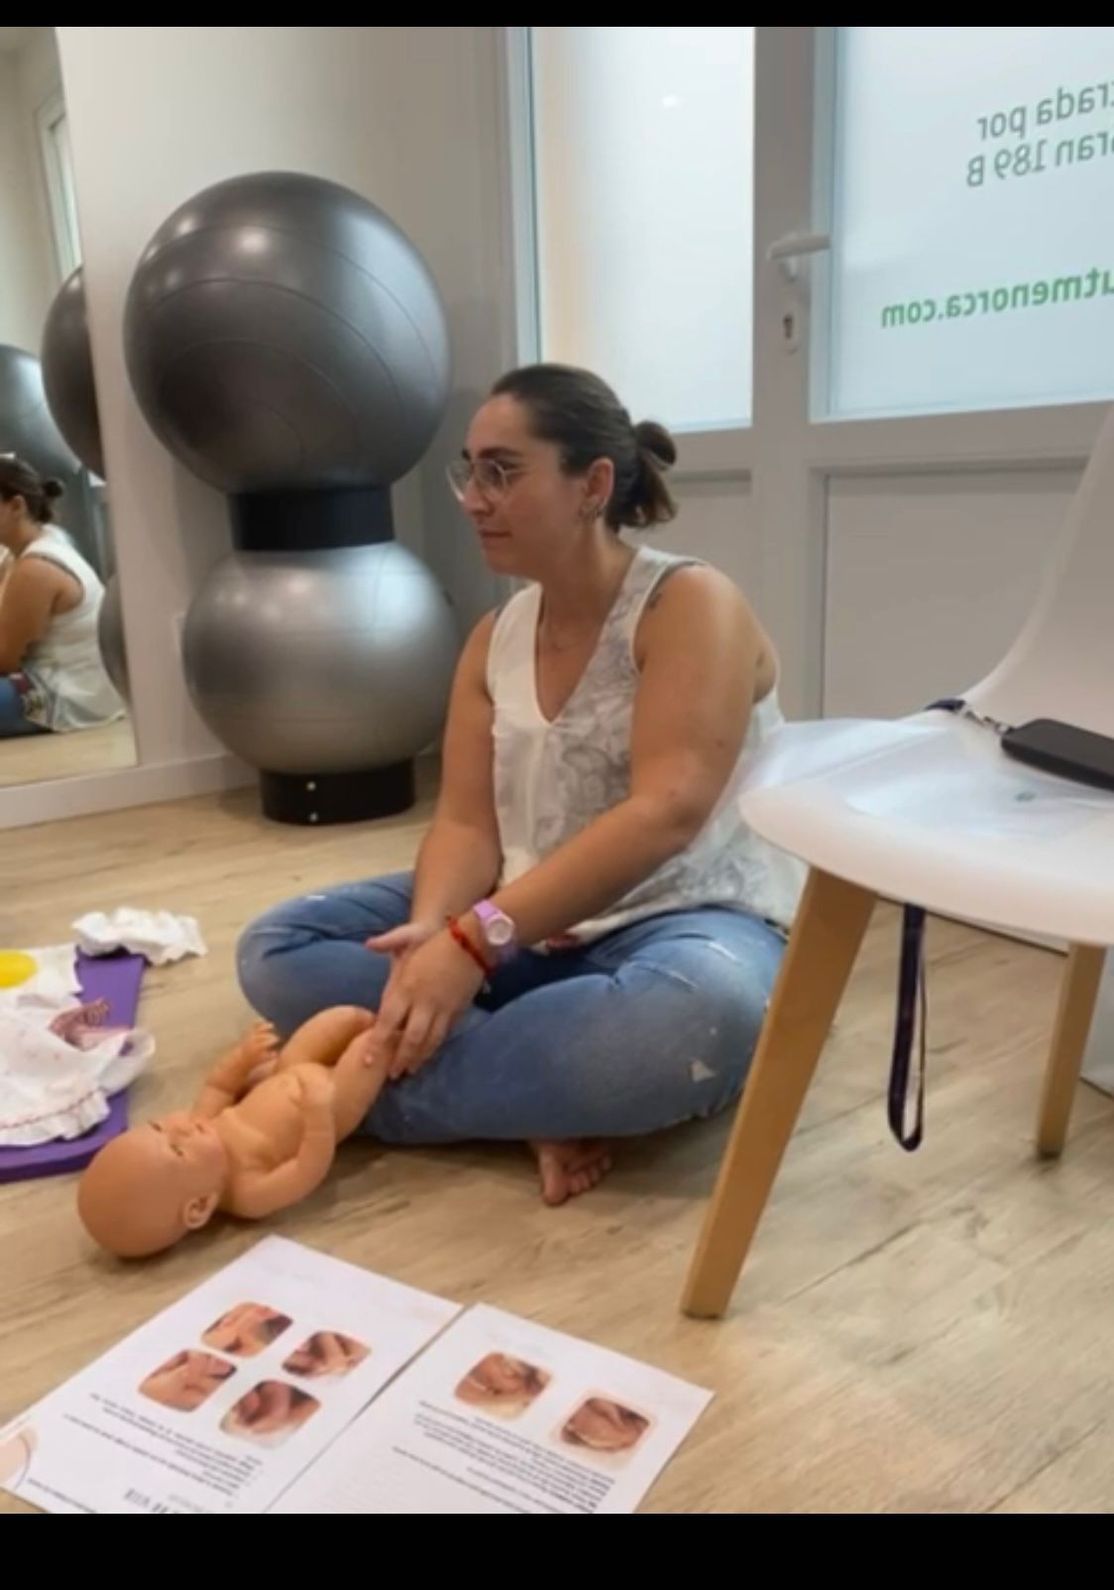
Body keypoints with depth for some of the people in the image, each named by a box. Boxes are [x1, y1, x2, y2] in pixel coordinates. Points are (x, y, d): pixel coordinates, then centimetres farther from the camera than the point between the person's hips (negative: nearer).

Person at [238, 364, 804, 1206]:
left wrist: (478, 940, -32)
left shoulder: (691, 603, -13)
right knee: (277, 951, -6)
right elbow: (466, 823, -2)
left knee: (700, 1015, -42)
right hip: (532, 931, 6)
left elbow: (665, 813, -26)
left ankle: (379, 1089, -23)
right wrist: (434, 931, -25)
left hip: (689, 922, -5)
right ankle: (548, 1094, -21)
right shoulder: (495, 638, 6)